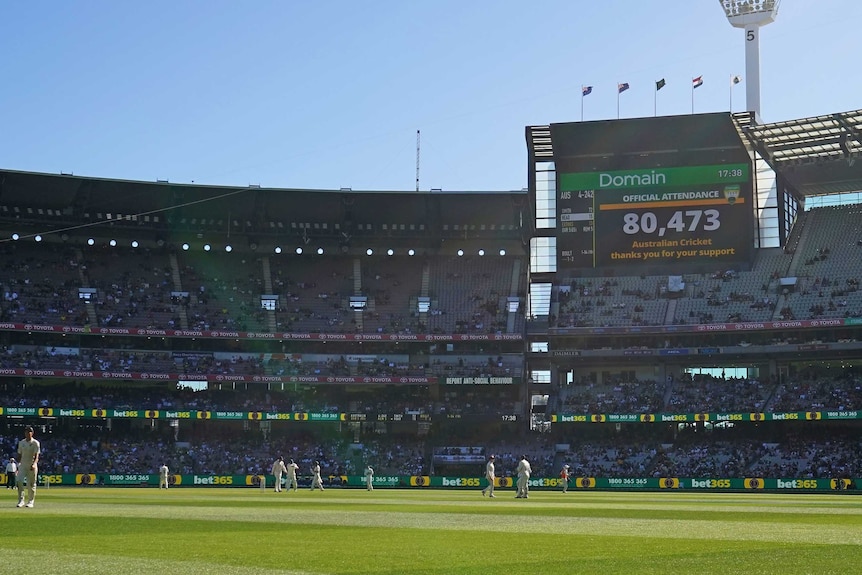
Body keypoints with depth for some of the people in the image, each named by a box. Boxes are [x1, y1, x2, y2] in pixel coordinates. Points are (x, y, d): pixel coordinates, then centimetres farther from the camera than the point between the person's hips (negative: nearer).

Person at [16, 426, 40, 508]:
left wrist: (34, 464, -28)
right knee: (19, 481, -14)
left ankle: (31, 501, 11)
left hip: (32, 466, -3)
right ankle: (21, 500, -10)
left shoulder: (35, 443, -3)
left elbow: (36, 455, -12)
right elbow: (19, 455, 18)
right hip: (22, 465, 3)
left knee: (31, 484, 1)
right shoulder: (21, 442, 11)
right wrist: (18, 465, 15)